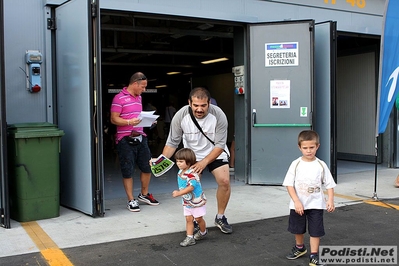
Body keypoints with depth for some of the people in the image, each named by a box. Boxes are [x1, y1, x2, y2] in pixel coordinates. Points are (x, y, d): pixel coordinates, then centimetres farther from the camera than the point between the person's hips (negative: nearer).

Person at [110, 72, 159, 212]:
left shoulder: (139, 97, 16)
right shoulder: (119, 98, -9)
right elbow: (114, 119, -12)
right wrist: (129, 122, -26)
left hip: (140, 137, 8)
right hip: (125, 139, -8)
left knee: (147, 167, 12)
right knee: (128, 171, 1)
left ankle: (144, 194, 31)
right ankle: (131, 200, 13)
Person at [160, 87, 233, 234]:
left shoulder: (218, 115, -27)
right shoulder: (180, 116, -25)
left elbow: (220, 145, -22)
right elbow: (172, 142, -17)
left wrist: (204, 162, -32)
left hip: (215, 154, 0)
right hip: (191, 155, 0)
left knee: (225, 181, -14)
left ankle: (220, 218, 8)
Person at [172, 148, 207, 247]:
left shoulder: (192, 173, -26)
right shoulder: (180, 172, 3)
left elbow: (191, 187, -33)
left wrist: (179, 193, -33)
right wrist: (179, 192, 10)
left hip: (197, 200, -7)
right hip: (186, 201, 7)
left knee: (198, 218, 8)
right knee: (188, 219, 4)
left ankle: (203, 232, 33)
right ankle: (189, 238, 5)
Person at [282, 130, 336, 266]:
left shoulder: (321, 165, -7)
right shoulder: (296, 164, -9)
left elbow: (329, 185, -2)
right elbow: (289, 184, -10)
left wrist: (330, 200, -15)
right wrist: (296, 202, -19)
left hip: (315, 205, -1)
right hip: (297, 205, 1)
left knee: (315, 231, 2)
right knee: (298, 229, 20)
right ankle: (299, 248, 44)